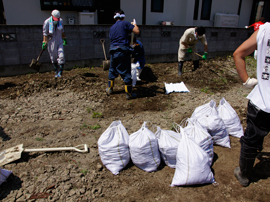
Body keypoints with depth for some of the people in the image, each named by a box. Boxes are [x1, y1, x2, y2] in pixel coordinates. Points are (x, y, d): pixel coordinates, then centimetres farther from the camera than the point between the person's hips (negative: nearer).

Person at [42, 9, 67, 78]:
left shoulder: (60, 21, 1)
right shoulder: (47, 22, -10)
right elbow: (45, 33, -6)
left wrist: (64, 39, 16)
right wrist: (44, 43, -10)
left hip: (59, 41, 3)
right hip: (51, 42, -2)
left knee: (61, 56, -11)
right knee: (53, 59, 3)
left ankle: (60, 73, -7)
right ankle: (57, 72, 16)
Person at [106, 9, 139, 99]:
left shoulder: (112, 28, 16)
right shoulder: (125, 23, -2)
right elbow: (137, 31, -9)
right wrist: (135, 25, 13)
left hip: (113, 51, 6)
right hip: (123, 52, -6)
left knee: (112, 71, 21)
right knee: (126, 73, 1)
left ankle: (109, 89, 32)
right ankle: (128, 94, 7)